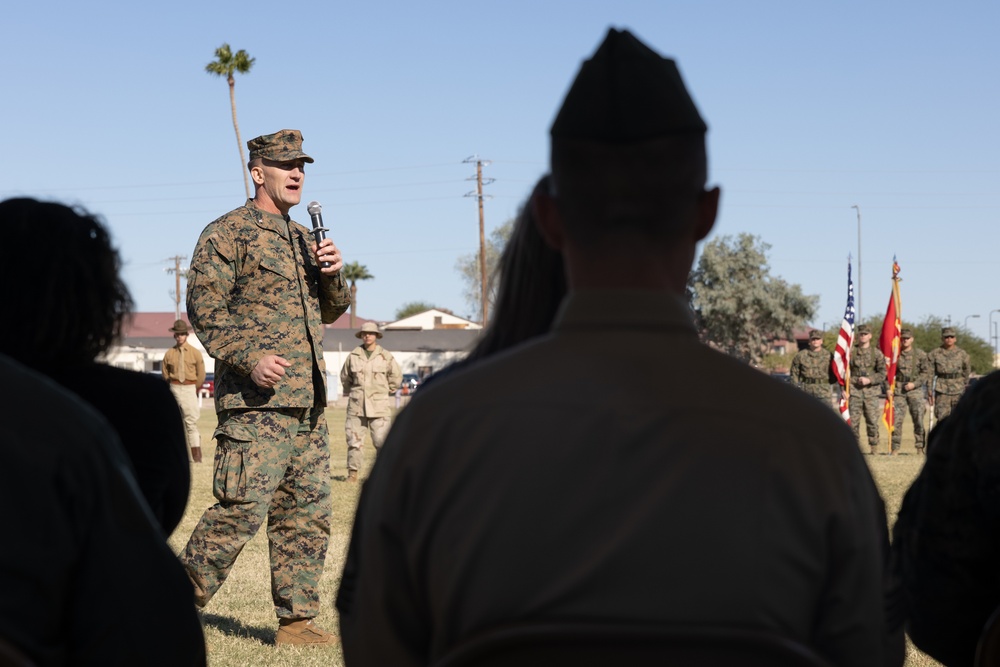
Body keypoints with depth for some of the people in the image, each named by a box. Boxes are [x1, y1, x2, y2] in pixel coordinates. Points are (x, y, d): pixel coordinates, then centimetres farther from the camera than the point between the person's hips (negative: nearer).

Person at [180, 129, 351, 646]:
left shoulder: (302, 238, 21)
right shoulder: (227, 232, -3)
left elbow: (330, 312, 25)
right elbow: (203, 305, -12)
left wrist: (332, 274, 4)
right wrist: (249, 358, -23)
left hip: (308, 402, 8)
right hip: (257, 402, -8)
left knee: (308, 513, 8)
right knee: (241, 509, -12)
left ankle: (296, 620, 15)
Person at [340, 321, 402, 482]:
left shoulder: (386, 356, 2)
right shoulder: (353, 355, 5)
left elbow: (396, 376, 15)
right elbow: (345, 376, 19)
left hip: (379, 406, -1)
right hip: (356, 406, 1)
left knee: (382, 441, -6)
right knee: (354, 440, 1)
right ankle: (352, 473, 9)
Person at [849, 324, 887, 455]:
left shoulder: (877, 353, 8)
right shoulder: (851, 352, 8)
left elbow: (882, 373, 3)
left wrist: (869, 380, -11)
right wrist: (856, 380, -5)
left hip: (871, 392, 0)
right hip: (854, 391, 0)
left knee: (872, 421, -3)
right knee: (853, 421, -3)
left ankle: (874, 447, 5)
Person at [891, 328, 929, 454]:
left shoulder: (920, 354, 4)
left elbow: (926, 372, 3)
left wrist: (914, 383, -8)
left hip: (915, 390, 0)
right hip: (898, 390, 0)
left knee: (919, 419, 0)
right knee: (896, 419, -3)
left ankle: (920, 446, 8)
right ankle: (895, 447, 2)